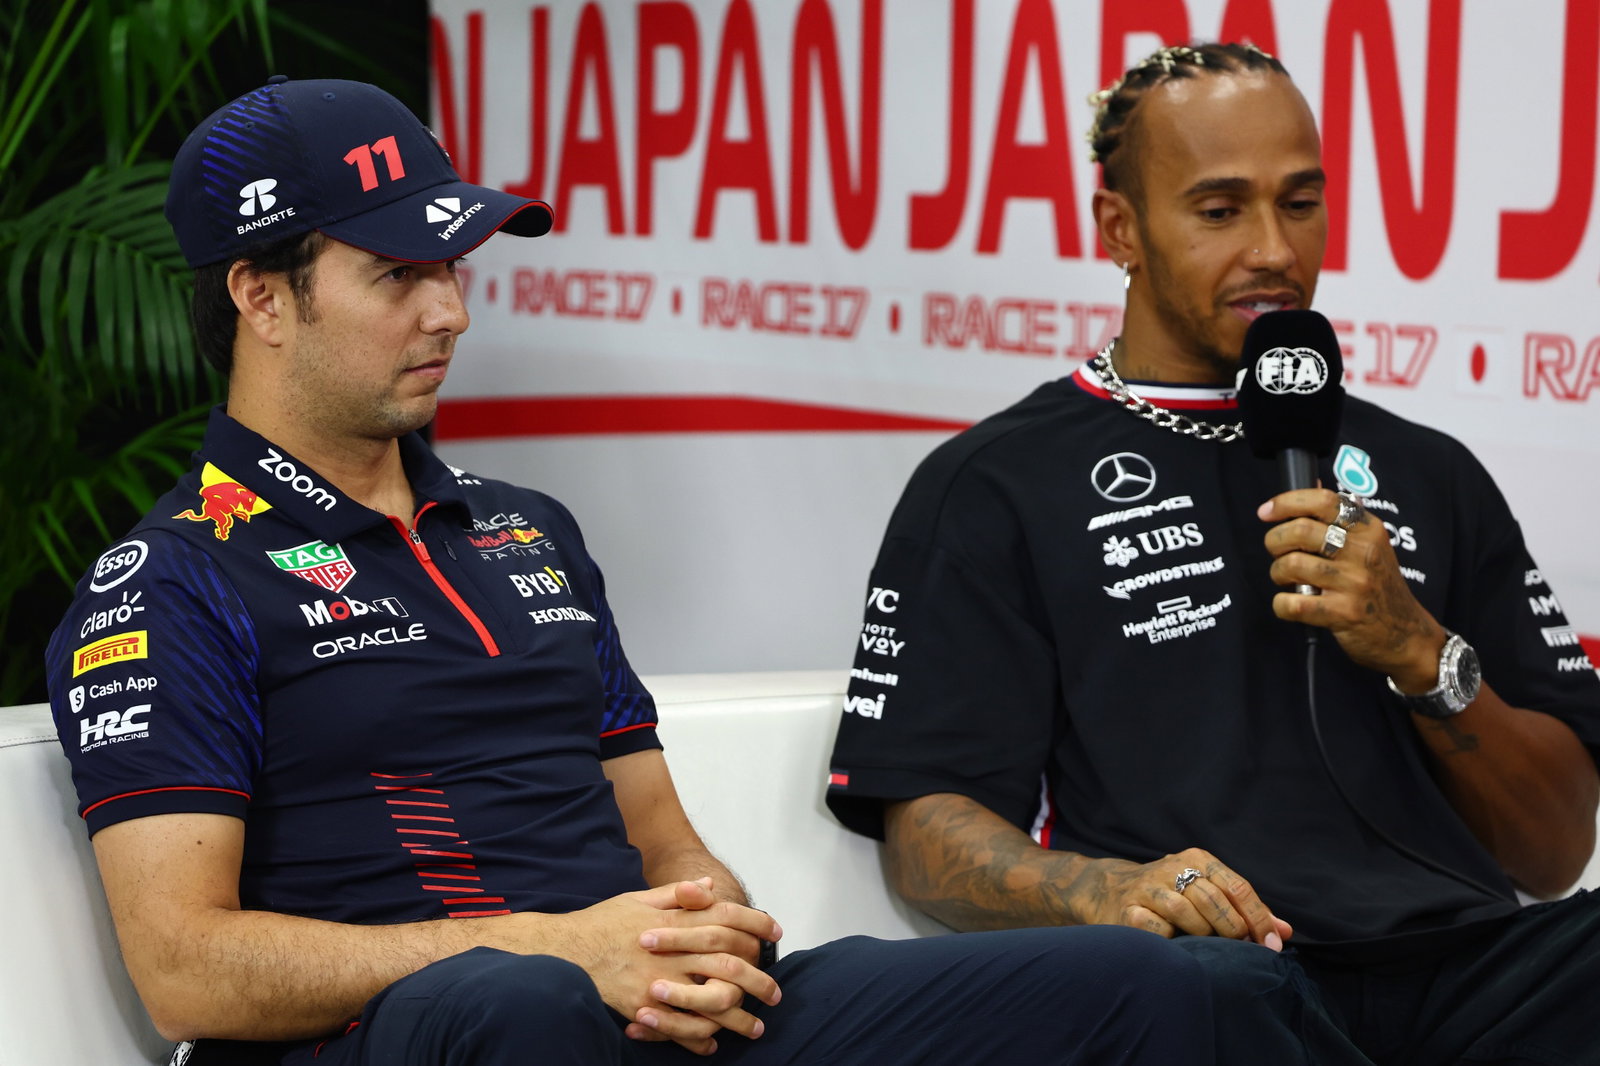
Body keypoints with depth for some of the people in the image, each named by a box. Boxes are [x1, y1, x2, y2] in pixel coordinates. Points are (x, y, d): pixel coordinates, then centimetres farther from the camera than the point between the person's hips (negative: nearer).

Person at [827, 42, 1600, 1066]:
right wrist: (1103, 890, -19)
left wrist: (1420, 655, 2)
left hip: (1460, 962, 3)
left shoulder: (1428, 475, 25)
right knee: (1202, 981, -39)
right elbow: (928, 828, 2)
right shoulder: (995, 486, 13)